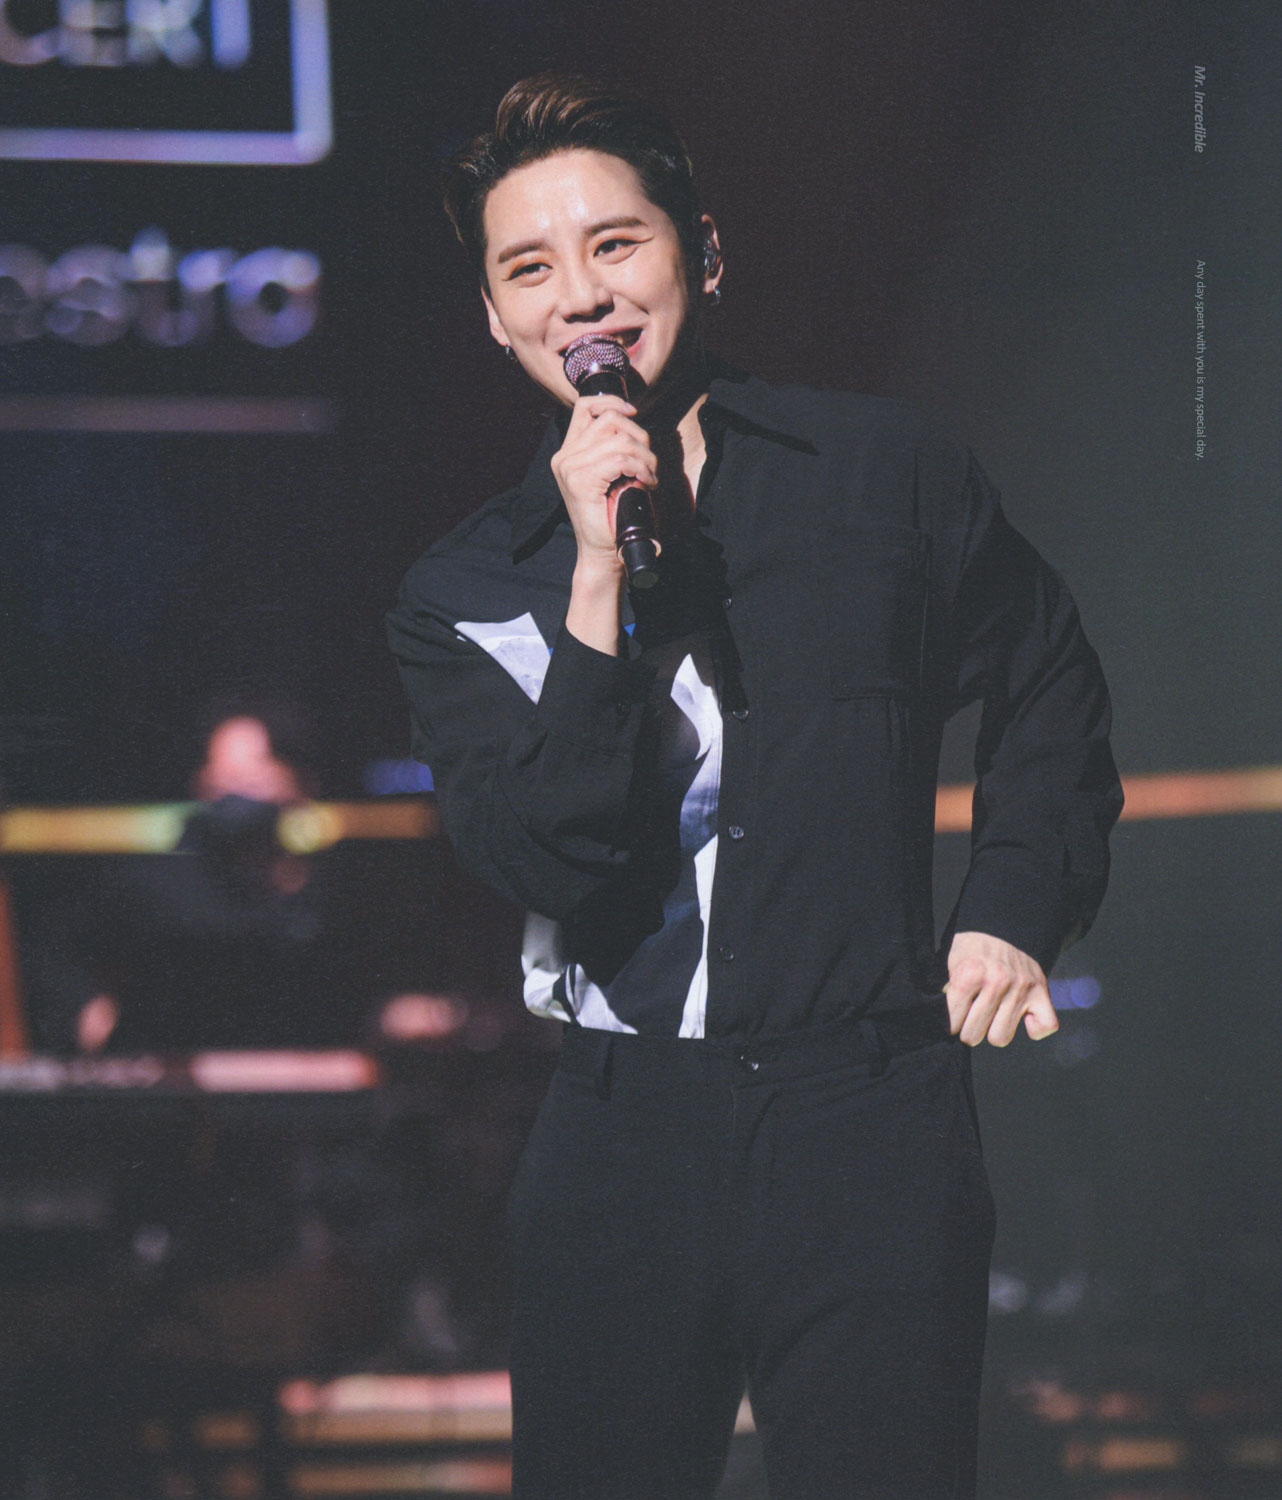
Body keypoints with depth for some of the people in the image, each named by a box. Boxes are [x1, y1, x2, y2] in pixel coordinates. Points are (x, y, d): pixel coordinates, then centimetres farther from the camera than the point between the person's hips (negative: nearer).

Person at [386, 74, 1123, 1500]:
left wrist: (1014, 912, 10)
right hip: (621, 1146, 1)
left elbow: (1046, 685, 21)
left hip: (869, 1126, -1)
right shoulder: (461, 594, 4)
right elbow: (544, 860, -11)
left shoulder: (889, 471, 5)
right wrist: (598, 582, -16)